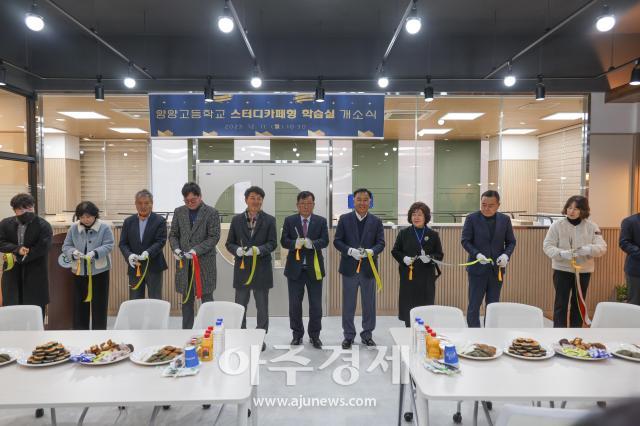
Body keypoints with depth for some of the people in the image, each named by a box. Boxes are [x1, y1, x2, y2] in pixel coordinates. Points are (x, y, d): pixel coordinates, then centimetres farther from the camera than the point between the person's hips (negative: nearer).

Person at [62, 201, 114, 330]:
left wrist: (95, 253, -27)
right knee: (79, 304, 8)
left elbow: (108, 246, -11)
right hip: (79, 271, 3)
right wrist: (73, 252, -17)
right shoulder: (73, 229, 4)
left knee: (99, 304, 4)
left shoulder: (104, 228, -6)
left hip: (99, 271, -3)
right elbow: (66, 246, 4)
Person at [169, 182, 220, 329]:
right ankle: (186, 331, 21)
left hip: (204, 261, -4)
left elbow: (214, 237, -8)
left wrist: (196, 250, -18)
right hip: (184, 262, 4)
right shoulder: (179, 212, 9)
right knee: (186, 299, 11)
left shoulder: (212, 213, -4)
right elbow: (173, 234, 12)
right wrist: (176, 248, -7)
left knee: (206, 298, 3)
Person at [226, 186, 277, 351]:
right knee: (240, 305, 9)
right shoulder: (237, 220, 6)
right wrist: (237, 250, -15)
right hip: (241, 268, 2)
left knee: (262, 306, 8)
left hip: (262, 269, -1)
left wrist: (259, 249, -22)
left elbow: (272, 243, -4)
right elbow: (229, 243, 6)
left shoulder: (269, 220, 0)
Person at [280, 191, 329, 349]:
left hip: (314, 268, 0)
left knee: (316, 305, 5)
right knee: (294, 304, 8)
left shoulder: (321, 221, 4)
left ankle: (314, 335, 20)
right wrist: (295, 243, -24)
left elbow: (325, 240, -8)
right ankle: (297, 334, 24)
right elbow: (284, 241, -3)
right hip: (295, 267, 0)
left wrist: (312, 243, -28)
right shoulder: (289, 220, 4)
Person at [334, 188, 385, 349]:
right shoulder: (344, 219, 1)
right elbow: (337, 241, -1)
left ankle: (367, 334, 25)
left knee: (369, 304, 10)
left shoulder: (376, 221, 4)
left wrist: (371, 251, -21)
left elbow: (380, 243, -1)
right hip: (349, 268, -1)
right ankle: (348, 335, 20)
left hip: (368, 268, 1)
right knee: (348, 304, 7)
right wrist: (350, 250, -18)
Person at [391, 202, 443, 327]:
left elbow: (440, 255, 6)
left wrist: (430, 258, -14)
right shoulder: (404, 233, 5)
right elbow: (395, 251, 9)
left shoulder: (433, 235, 5)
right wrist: (403, 258, -11)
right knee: (408, 307, 2)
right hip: (408, 276, 0)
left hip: (427, 277, 0)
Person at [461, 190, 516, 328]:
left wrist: (506, 255, -11)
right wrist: (477, 254, -20)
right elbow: (465, 240, -5)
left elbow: (511, 241, 8)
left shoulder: (505, 220, 4)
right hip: (477, 268, -3)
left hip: (497, 268, 3)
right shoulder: (472, 218, -4)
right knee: (474, 305, 2)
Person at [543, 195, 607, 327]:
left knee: (578, 304, 12)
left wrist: (588, 249, -28)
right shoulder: (557, 225, -6)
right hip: (562, 270, -2)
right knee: (561, 303, -2)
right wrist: (562, 253, -27)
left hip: (583, 271, 2)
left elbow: (602, 247, -6)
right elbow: (547, 246, -8)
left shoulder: (592, 227, -2)